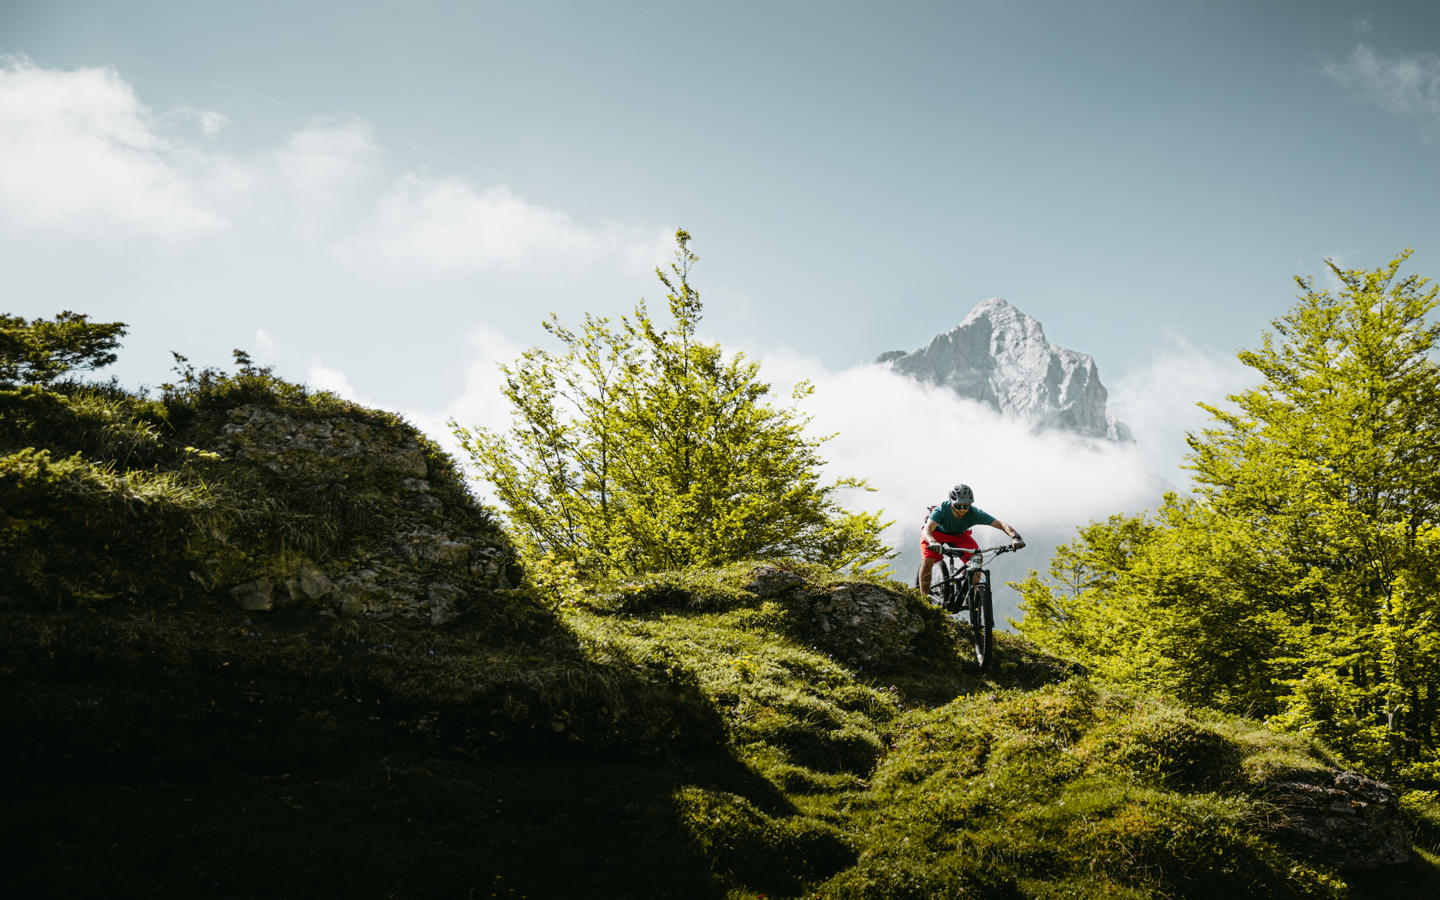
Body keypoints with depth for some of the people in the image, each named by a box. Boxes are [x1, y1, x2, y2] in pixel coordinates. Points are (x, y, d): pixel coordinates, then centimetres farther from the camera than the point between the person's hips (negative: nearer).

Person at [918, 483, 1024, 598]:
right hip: (937, 533, -2)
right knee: (927, 561, -28)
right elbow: (927, 530, -51)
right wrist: (933, 542, -73)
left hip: (959, 535, 3)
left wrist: (1015, 537, -53)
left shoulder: (975, 513, -31)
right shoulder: (941, 510, -37)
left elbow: (1001, 524, -34)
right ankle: (924, 597, -10)